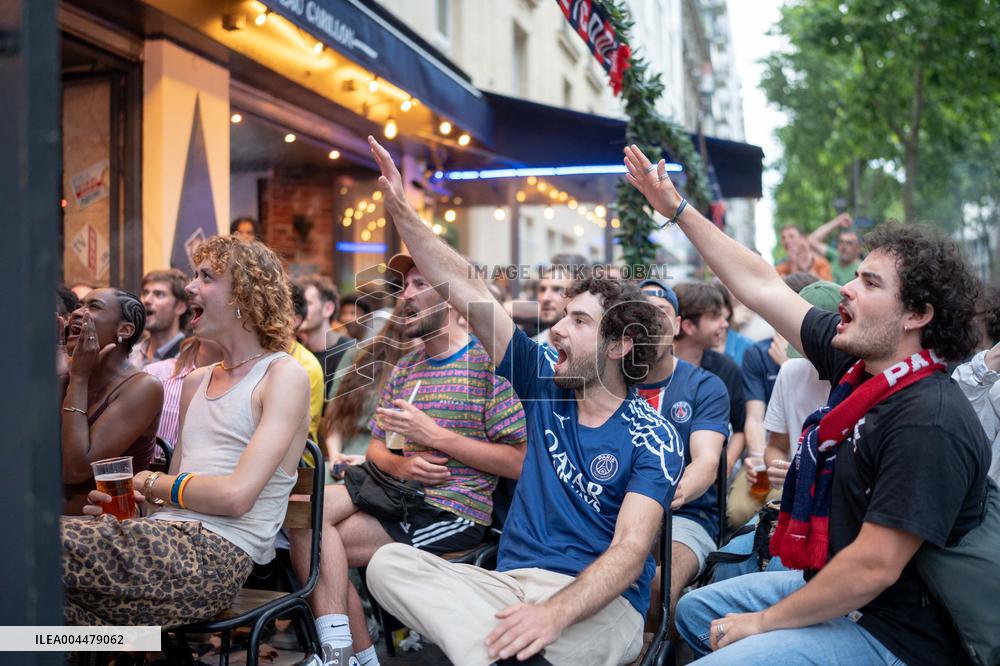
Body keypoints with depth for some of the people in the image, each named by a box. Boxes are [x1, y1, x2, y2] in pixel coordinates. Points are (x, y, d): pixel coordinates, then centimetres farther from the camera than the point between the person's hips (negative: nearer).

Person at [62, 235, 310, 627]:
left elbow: (236, 495, -13)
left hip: (217, 555, -7)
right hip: (168, 537, 7)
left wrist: (149, 482, 0)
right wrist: (128, 499, 3)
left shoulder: (284, 376, -3)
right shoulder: (196, 381, 23)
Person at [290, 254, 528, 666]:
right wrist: (399, 464, -8)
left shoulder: (488, 362, -6)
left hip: (452, 515, -7)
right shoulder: (405, 368, 18)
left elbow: (519, 462, -12)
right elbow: (375, 447, 16)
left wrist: (433, 434, -16)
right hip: (400, 498, 7)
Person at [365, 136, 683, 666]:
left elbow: (630, 549, -18)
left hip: (598, 604, -6)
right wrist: (402, 213, -1)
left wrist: (553, 614, -35)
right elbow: (469, 293, 5)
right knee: (390, 562, -23)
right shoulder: (547, 384, 9)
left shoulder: (652, 437, -6)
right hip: (508, 581, 6)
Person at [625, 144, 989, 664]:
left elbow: (874, 567, -28)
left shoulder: (929, 422, -27)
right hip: (833, 587, 9)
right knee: (694, 610, 20)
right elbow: (761, 287, 4)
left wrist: (762, 623, -17)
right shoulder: (856, 361, -2)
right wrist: (675, 208, 8)